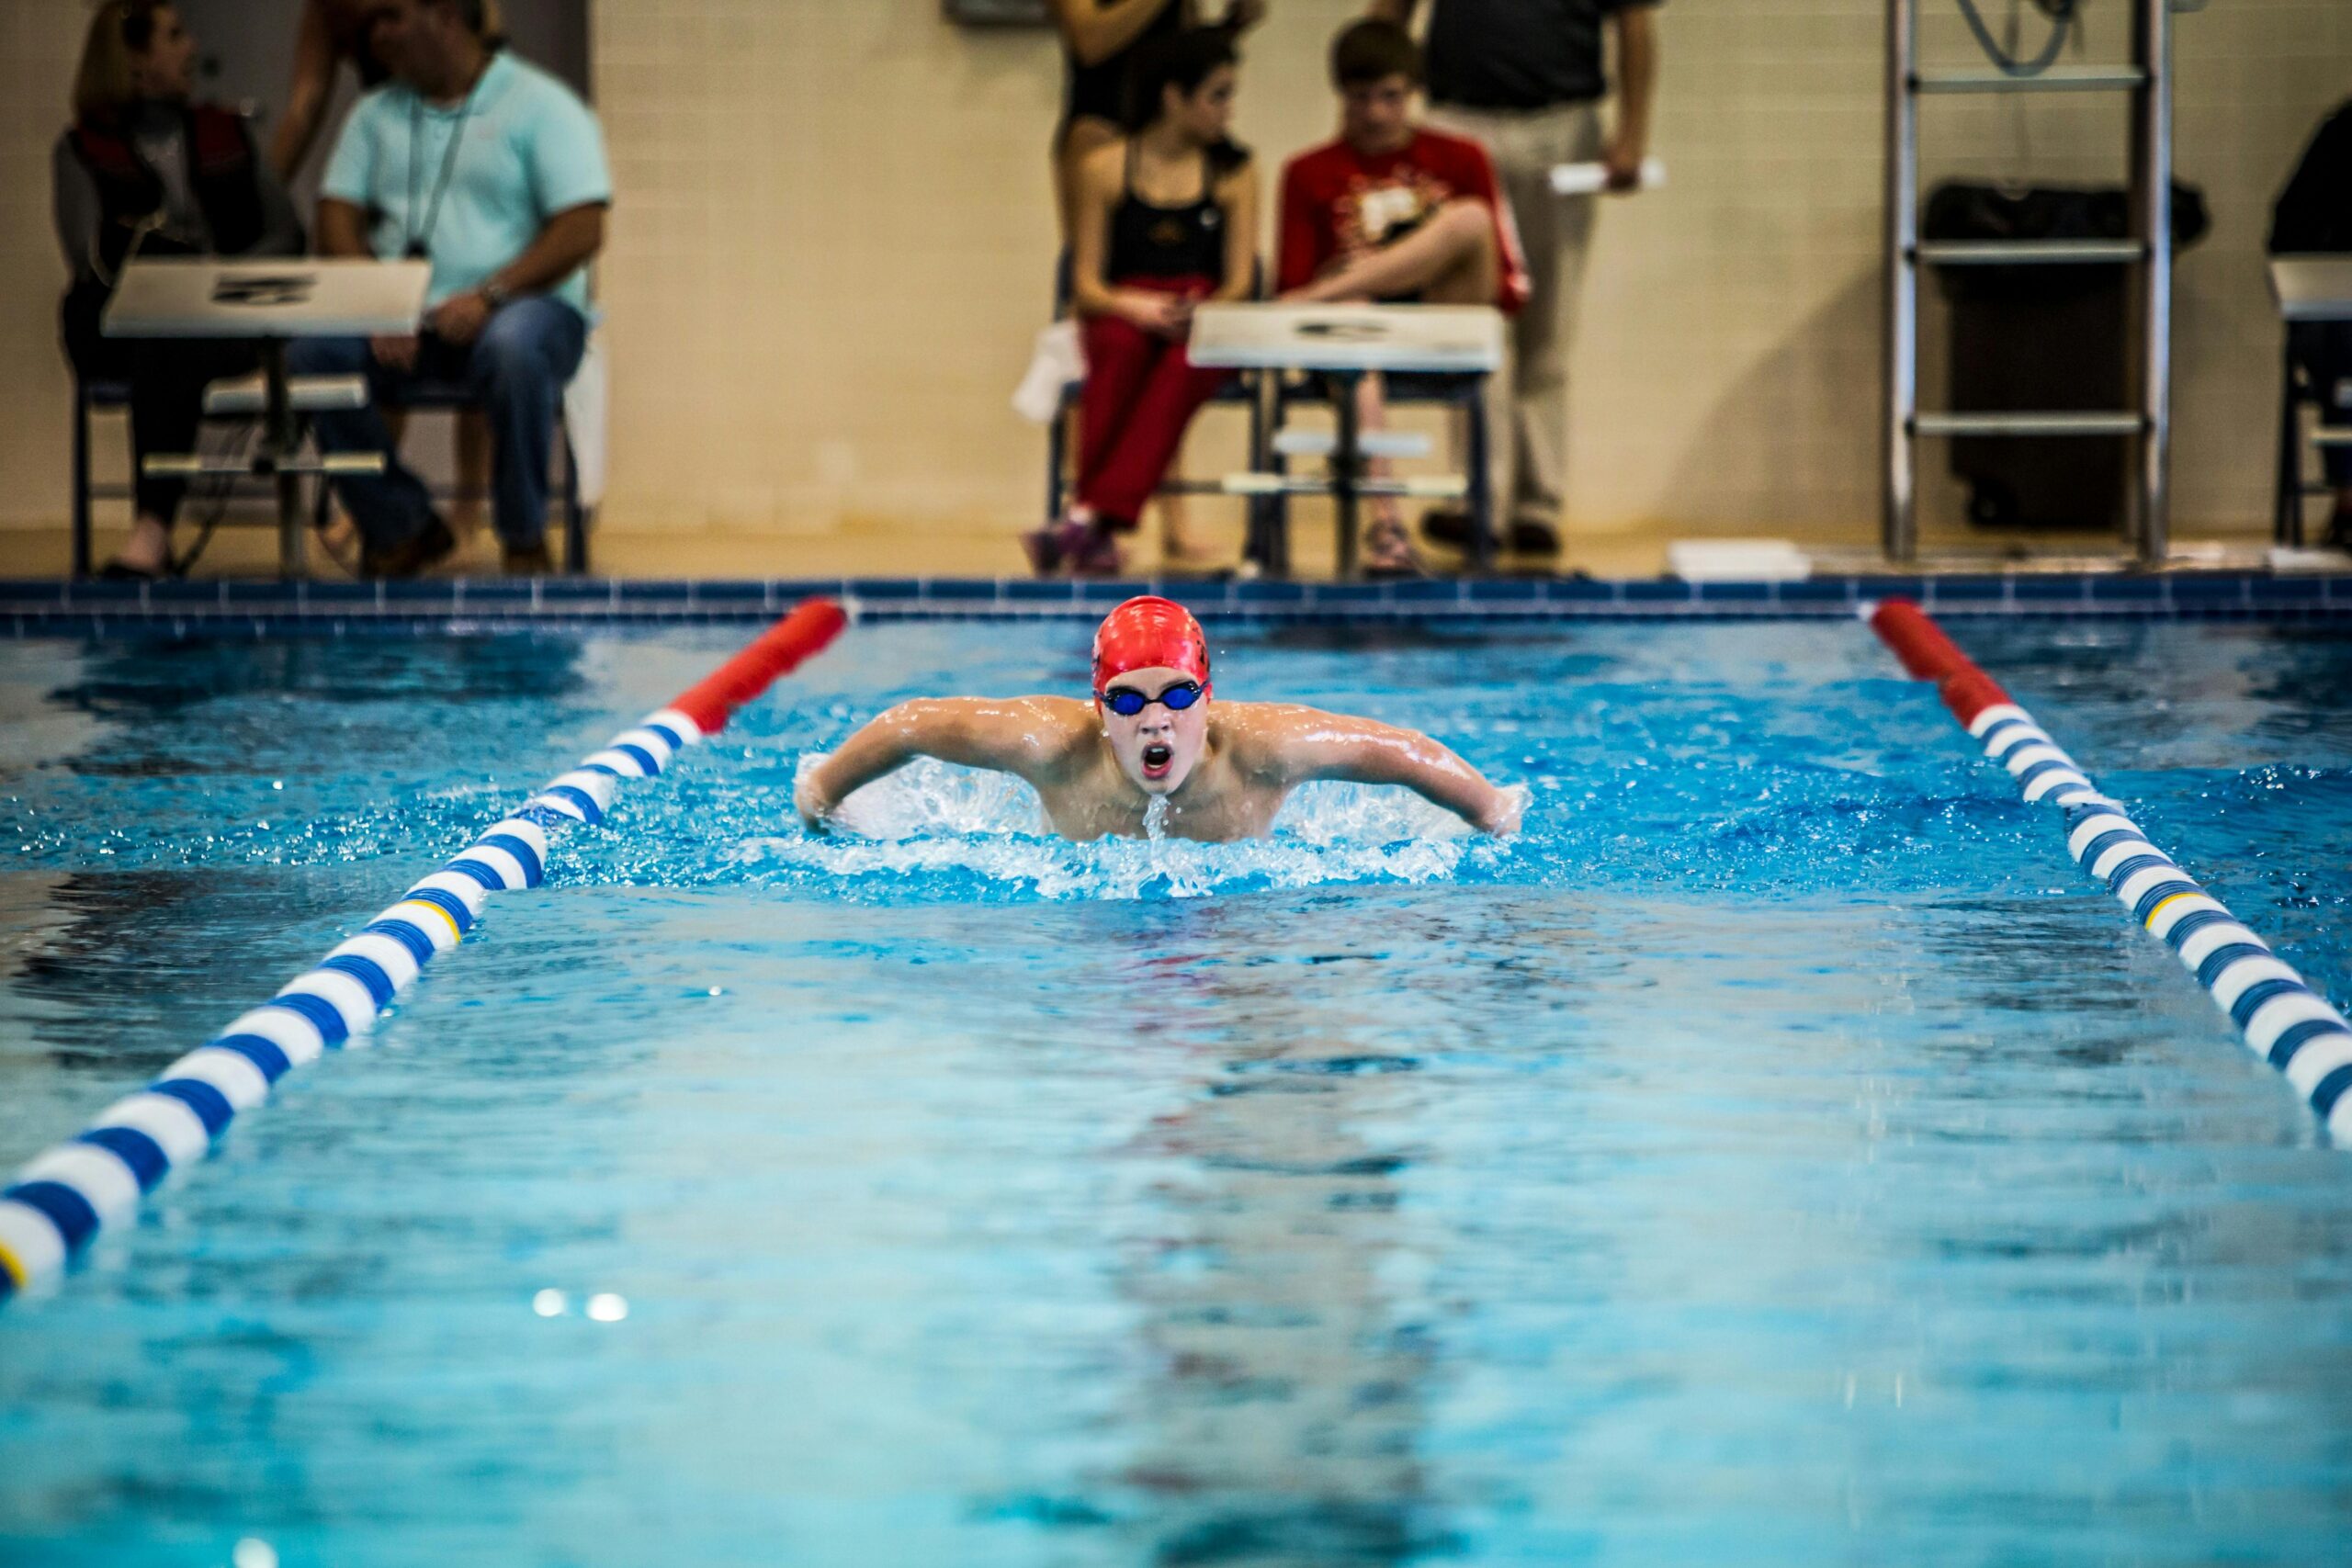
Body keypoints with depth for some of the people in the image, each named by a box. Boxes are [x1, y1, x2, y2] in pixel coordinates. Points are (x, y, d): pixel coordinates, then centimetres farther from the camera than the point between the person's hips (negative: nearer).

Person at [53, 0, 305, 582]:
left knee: (170, 349, -37)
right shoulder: (84, 149, 13)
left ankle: (152, 528, -53)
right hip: (117, 330, -1)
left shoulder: (226, 134, 24)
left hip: (225, 322, 1)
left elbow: (288, 234, 16)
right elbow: (90, 257, -3)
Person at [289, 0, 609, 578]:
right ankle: (403, 526, -11)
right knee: (314, 354, -26)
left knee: (513, 352, -40)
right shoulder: (376, 114, 18)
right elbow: (338, 219, 8)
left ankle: (524, 540, -20)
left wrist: (489, 296, -22)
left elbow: (582, 231, -9)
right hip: (402, 317, 4)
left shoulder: (542, 105, 1)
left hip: (520, 306, -4)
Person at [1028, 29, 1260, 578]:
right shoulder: (1105, 170, 7)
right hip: (1120, 319, 0)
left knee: (1183, 366, -36)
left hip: (1206, 326, 0)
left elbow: (1239, 282, 5)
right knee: (1123, 349, -37)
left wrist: (1198, 312, -17)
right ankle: (1099, 531, -40)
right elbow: (1086, 283, 4)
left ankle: (1090, 517, -46)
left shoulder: (1234, 173, 11)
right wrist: (1136, 307, -17)